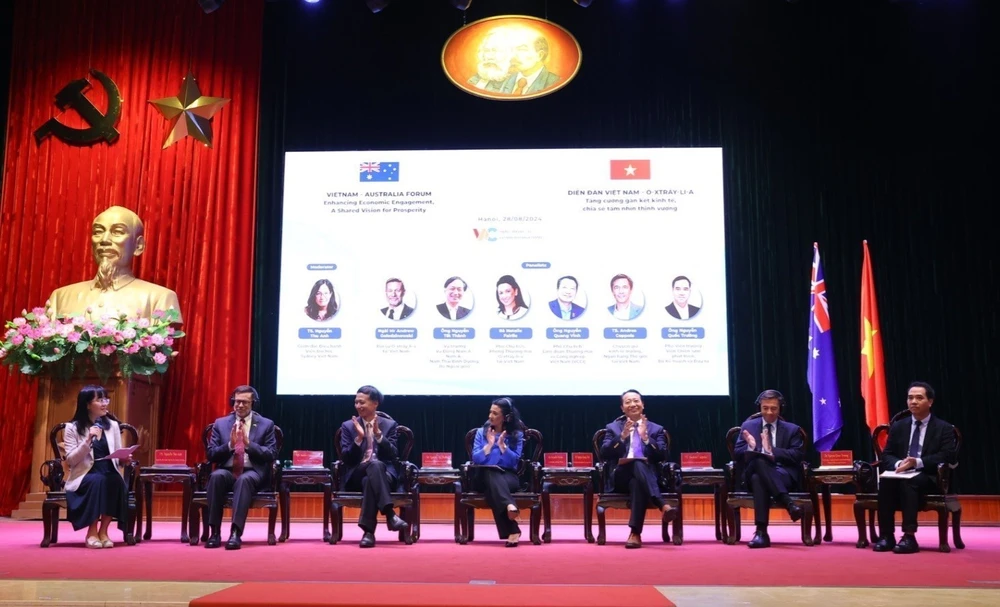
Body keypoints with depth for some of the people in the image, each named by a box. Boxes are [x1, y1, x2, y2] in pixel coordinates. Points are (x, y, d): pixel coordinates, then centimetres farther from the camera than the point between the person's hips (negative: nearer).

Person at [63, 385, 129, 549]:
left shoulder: (113, 425, 12)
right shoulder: (72, 428, 2)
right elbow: (71, 460, -7)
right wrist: (88, 441, -19)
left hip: (109, 475, 3)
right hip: (84, 476, -2)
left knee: (117, 481, -33)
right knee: (97, 480, -37)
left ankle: (103, 531, -20)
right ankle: (92, 532, -22)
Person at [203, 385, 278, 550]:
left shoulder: (266, 424, 7)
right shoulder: (220, 423, 12)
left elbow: (271, 455, -2)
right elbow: (211, 455, 6)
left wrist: (249, 444, -15)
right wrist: (230, 445, -13)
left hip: (253, 473, -2)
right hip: (227, 471, 2)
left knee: (244, 479, -37)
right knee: (216, 476, -33)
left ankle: (235, 533, -41)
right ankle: (215, 532, -30)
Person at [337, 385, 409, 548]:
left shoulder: (389, 425, 11)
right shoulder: (348, 426, 12)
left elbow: (393, 455, -2)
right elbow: (346, 458, 2)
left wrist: (378, 434, -14)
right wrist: (359, 438, -13)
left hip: (384, 472, 1)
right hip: (357, 475, 0)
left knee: (370, 481, -38)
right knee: (375, 465, -37)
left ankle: (368, 531, -39)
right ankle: (390, 514, -43)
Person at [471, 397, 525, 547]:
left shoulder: (517, 434, 6)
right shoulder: (481, 432, 9)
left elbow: (514, 461, -4)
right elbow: (476, 459, 0)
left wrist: (502, 445, -14)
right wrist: (489, 444, -10)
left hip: (508, 477, -1)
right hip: (486, 476, 1)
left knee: (497, 483, -38)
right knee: (492, 477, -38)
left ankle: (510, 531, -49)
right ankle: (512, 522, -59)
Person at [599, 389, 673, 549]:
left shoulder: (656, 429, 19)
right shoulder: (613, 427, 19)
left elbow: (663, 457, 2)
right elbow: (604, 455, 2)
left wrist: (646, 438, -12)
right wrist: (622, 437, -12)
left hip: (646, 477, 1)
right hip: (620, 478, -1)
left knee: (637, 484, -40)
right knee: (637, 464, -38)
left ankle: (635, 534, -47)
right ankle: (662, 506, -49)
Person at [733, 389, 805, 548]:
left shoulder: (792, 429, 14)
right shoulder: (748, 426, 17)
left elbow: (798, 455, -2)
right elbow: (737, 454, 9)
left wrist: (772, 450, -17)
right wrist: (751, 447, -15)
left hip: (784, 475, -1)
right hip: (755, 473, 1)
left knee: (759, 479, -38)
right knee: (759, 460, -39)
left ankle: (761, 532, -44)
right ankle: (789, 503, -47)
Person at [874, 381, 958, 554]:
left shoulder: (944, 428, 5)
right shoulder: (898, 426, 16)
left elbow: (948, 456, -9)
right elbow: (887, 455, 10)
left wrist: (918, 462, -22)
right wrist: (898, 464, -16)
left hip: (929, 478, -3)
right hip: (901, 474, 3)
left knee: (908, 482, -37)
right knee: (885, 481, -32)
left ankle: (909, 536, -40)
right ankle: (886, 535, -32)